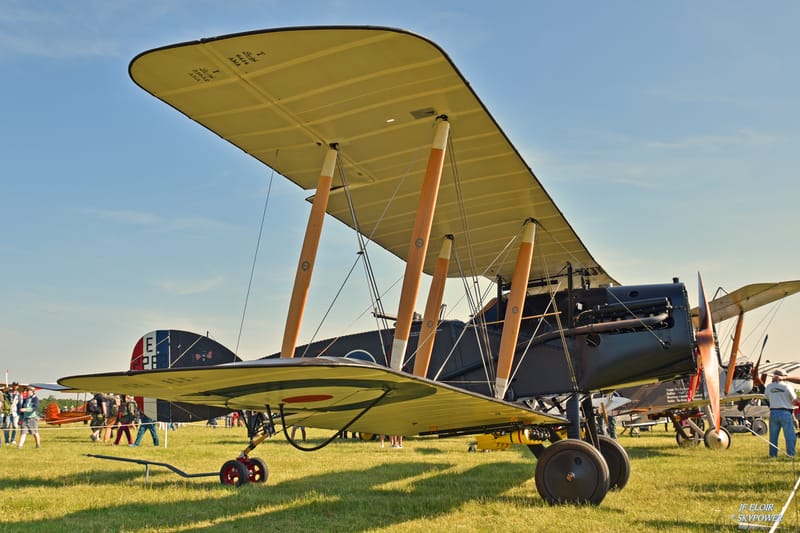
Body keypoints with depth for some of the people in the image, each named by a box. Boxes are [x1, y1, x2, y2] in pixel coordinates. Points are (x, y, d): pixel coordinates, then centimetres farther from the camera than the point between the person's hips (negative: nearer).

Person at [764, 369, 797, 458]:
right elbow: (794, 399, 3)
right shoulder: (787, 386, -5)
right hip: (785, 413, -3)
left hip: (773, 413, 4)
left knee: (773, 435, 10)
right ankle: (791, 454, 0)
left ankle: (773, 454, 12)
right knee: (790, 435, 2)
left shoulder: (769, 387, 4)